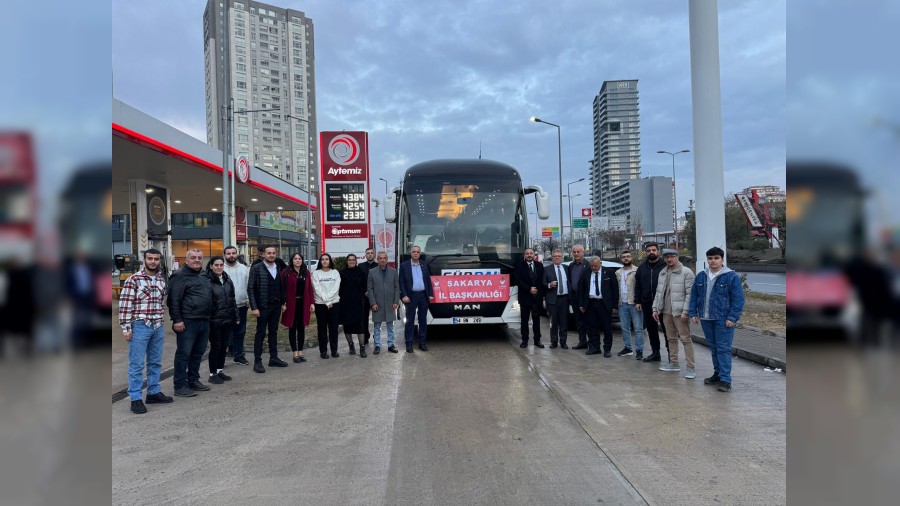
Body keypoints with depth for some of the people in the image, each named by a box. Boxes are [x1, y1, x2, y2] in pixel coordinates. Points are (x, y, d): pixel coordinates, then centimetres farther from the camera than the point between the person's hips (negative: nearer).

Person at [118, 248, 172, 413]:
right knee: (136, 364, 0)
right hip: (139, 326, -6)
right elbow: (125, 304, -10)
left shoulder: (162, 279, 9)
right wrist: (126, 327, -12)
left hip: (157, 326, 6)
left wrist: (160, 320, 15)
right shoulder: (134, 279, -8)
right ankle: (135, 399, 5)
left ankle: (154, 392, 25)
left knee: (155, 362, 14)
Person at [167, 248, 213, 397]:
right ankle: (180, 386, 2)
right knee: (184, 354, -3)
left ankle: (193, 380, 25)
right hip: (188, 322, -8)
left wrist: (208, 317, 21)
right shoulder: (180, 276, -8)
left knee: (198, 353, 14)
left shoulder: (204, 277, 18)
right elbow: (174, 300, -14)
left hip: (204, 322, 8)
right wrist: (177, 320, -19)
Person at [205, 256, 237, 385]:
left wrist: (235, 316, 13)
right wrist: (207, 317, -16)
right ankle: (212, 373, 13)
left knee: (224, 346, 13)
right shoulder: (207, 280, -12)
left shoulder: (227, 280, 10)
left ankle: (220, 370, 25)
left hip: (228, 319, 6)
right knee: (215, 346, 2)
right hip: (215, 320, -6)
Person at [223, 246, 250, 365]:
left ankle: (239, 355, 17)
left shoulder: (244, 268, 7)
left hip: (242, 305, 3)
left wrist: (248, 299, -1)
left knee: (240, 332, 9)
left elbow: (248, 285, 7)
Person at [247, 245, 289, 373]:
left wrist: (283, 303, 7)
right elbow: (250, 288, -10)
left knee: (273, 332, 11)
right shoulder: (256, 268, -8)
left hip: (276, 306, 5)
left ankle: (273, 358, 20)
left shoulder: (278, 268, 7)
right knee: (260, 333, 2)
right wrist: (254, 307, -15)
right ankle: (257, 362, 8)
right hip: (263, 306, -5)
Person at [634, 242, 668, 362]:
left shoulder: (665, 266, -4)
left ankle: (670, 353, 7)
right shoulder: (642, 268, 13)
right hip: (647, 304, 6)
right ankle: (655, 353, 21)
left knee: (666, 329, 0)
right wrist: (637, 301, 9)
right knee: (651, 329, 12)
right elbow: (637, 286, 16)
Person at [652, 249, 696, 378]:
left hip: (679, 312, -7)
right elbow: (658, 292, 19)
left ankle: (690, 368, -2)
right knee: (671, 339, 14)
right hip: (666, 312, 7)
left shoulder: (686, 272, -8)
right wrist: (655, 308, 12)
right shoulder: (662, 273, 14)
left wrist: (685, 312, -18)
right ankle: (673, 363, 24)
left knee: (686, 339, -5)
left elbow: (690, 294, -13)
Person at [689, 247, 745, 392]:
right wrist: (693, 313, 6)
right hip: (706, 319, 5)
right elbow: (694, 296, 13)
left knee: (723, 349, -5)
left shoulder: (731, 276, -7)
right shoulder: (701, 276, 8)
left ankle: (725, 379, -2)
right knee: (713, 348, 15)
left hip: (723, 319, -5)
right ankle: (717, 374, 27)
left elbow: (738, 299, -10)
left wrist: (732, 318, -15)